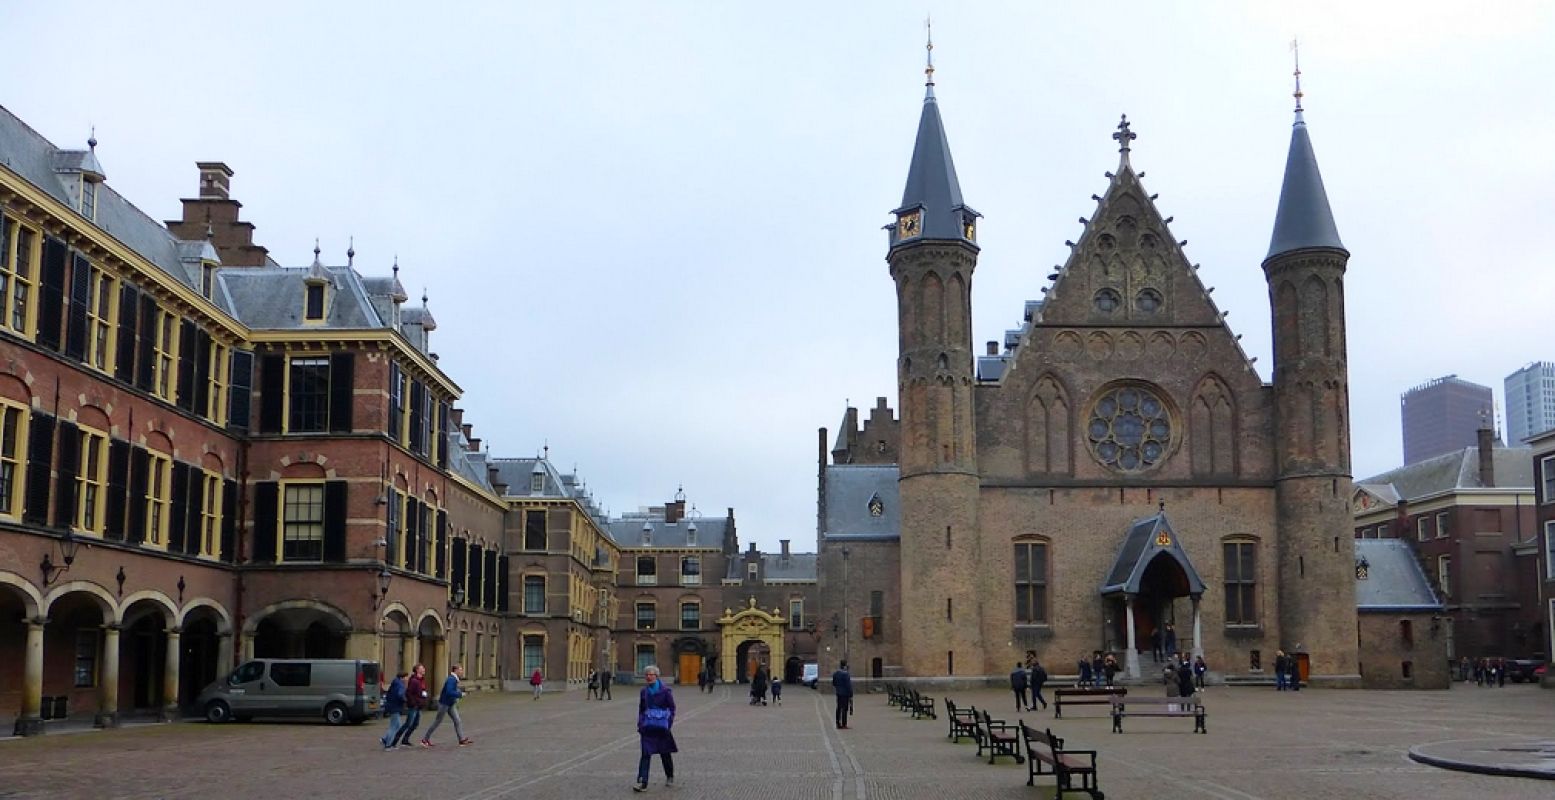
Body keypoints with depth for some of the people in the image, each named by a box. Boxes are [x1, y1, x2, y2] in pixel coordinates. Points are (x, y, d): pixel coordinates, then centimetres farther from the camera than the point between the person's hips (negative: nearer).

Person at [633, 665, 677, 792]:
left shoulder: (665, 691, -6)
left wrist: (669, 724, -9)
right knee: (645, 754, -8)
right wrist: (640, 725, 9)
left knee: (665, 753, 10)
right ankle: (642, 782, -12)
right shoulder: (644, 692, 6)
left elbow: (672, 708, -2)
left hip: (662, 726, -3)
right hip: (648, 727, 3)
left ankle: (670, 777, 33)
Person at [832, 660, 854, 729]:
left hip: (838, 693, 8)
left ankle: (838, 724, 18)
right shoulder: (846, 674, -18)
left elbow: (833, 683, 14)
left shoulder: (835, 674, 6)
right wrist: (851, 695, -13)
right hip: (845, 693, -8)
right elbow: (848, 685, -17)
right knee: (844, 709, -3)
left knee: (839, 708, 13)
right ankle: (843, 725, -2)